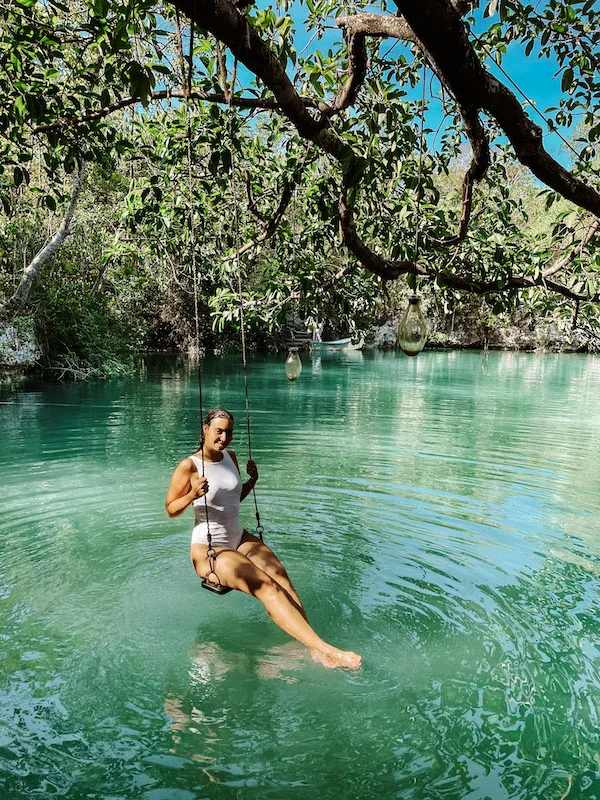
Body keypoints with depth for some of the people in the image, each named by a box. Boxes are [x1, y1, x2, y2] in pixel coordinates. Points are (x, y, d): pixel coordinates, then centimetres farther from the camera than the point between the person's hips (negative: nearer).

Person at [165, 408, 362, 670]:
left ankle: (311, 648, -32)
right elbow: (170, 510, -7)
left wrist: (252, 481, 0)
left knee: (281, 577, -22)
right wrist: (193, 495, -26)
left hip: (239, 538, 7)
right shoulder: (189, 466, -12)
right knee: (266, 586, -27)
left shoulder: (230, 457, 7)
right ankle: (323, 649, -32)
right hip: (208, 549, -6)